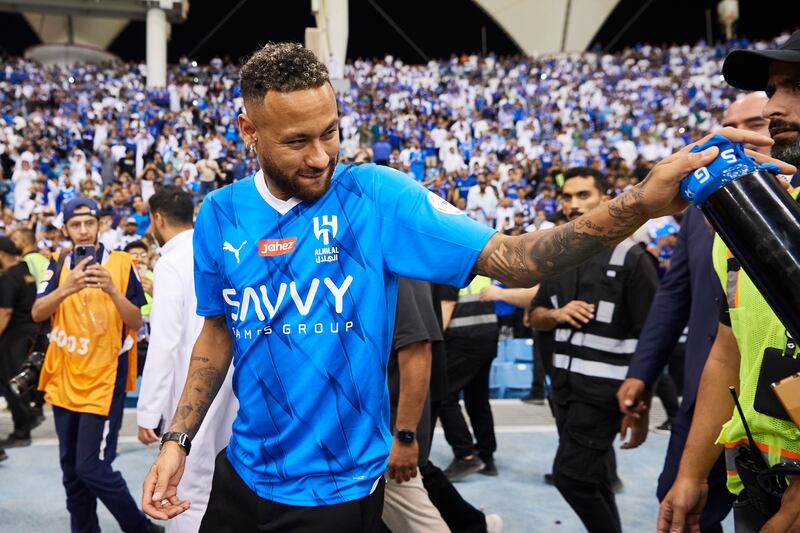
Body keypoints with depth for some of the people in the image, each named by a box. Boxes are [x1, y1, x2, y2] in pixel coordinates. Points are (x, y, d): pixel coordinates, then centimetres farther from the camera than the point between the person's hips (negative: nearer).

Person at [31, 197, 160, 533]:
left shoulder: (121, 263, -6)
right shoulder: (59, 266, 5)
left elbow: (136, 323, -8)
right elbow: (37, 314, -7)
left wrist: (112, 290, -25)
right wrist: (67, 288, -25)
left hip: (103, 380, -5)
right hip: (64, 381, 5)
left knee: (93, 469, -7)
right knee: (71, 469, 13)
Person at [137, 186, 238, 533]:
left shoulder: (171, 263, -13)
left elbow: (165, 342, -18)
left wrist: (148, 411, -16)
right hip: (228, 373, 8)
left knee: (190, 491, 1)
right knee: (216, 476, 20)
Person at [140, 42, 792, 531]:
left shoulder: (374, 196, -15)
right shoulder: (220, 216, -3)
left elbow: (512, 259, -20)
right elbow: (218, 332, 9)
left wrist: (639, 203, -33)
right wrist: (178, 440, 3)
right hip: (243, 473, 5)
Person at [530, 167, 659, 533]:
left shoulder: (631, 257, -11)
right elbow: (536, 317, 16)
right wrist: (557, 314, -7)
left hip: (604, 388, -6)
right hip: (564, 383, 7)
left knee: (570, 475, -8)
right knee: (593, 477, 16)